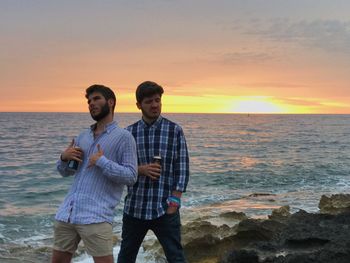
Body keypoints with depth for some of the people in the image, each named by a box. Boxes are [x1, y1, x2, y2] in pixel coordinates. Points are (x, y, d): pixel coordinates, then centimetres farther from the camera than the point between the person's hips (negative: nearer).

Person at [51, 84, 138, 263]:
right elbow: (65, 171, 21)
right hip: (66, 212, 6)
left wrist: (101, 161, -16)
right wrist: (64, 157, 0)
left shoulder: (123, 137, -2)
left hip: (96, 216, -6)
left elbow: (131, 177, -8)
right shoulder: (82, 136, 17)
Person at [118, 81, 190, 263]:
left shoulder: (175, 131, -1)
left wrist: (174, 203, -10)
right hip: (134, 208, 3)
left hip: (164, 209, -2)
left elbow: (182, 169, -3)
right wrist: (140, 169, -14)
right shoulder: (129, 132, 4)